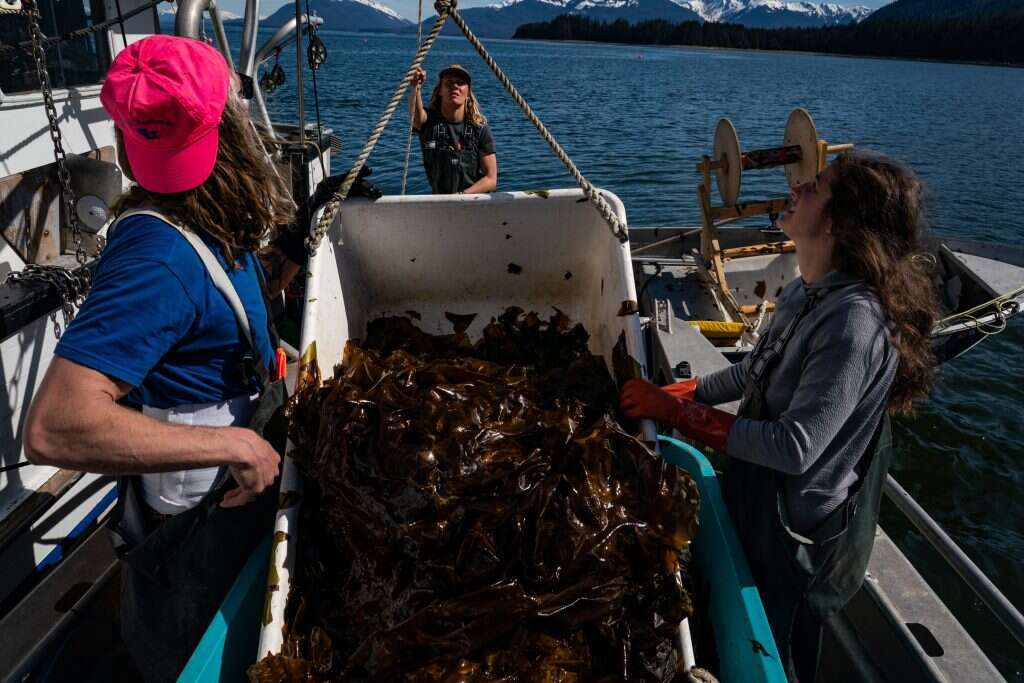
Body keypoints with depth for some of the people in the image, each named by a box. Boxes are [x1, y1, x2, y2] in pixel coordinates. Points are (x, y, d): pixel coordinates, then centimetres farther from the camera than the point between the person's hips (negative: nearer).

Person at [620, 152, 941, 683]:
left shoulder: (855, 320, -30)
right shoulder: (803, 294, -2)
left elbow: (795, 448, -31)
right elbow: (754, 373, 12)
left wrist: (675, 412, -27)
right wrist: (667, 395, 4)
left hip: (798, 537, -8)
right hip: (758, 505, 8)